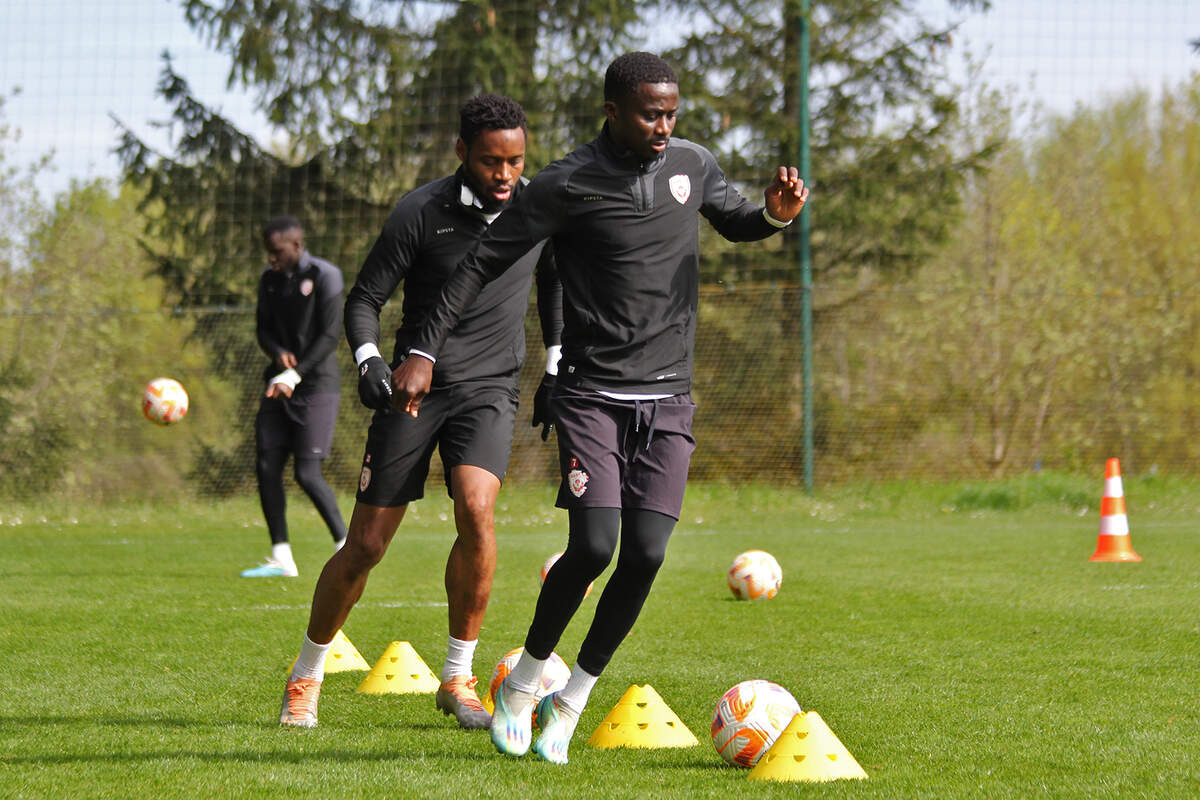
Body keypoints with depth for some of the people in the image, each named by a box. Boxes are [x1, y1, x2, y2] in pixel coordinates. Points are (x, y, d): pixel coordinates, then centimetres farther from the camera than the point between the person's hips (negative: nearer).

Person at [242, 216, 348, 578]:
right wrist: (279, 354, -9)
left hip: (317, 385, -7)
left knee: (307, 473, -13)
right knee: (266, 467, -1)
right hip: (280, 384, 7)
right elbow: (264, 329, 14)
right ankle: (281, 558, 6)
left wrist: (294, 375, -19)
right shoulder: (269, 279, 10)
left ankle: (347, 545, 2)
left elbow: (329, 336, -14)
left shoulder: (324, 276, -10)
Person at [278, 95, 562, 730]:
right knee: (366, 546, -1)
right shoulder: (421, 212, -11)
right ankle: (306, 677, 22)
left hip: (490, 388, 1)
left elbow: (555, 283, 20)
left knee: (476, 511, -25)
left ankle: (457, 679, -9)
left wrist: (556, 369, 14)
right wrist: (368, 361, -23)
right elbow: (363, 299, -5)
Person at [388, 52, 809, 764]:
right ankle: (522, 684, 6)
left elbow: (736, 222, 27)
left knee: (646, 555, -9)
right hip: (593, 393, -4)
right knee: (594, 546, -18)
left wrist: (776, 213, 4)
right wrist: (425, 351, -8)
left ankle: (571, 703, 7)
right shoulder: (568, 186, -9)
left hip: (669, 399, 4)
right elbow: (483, 265, -4)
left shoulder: (695, 165, 7)